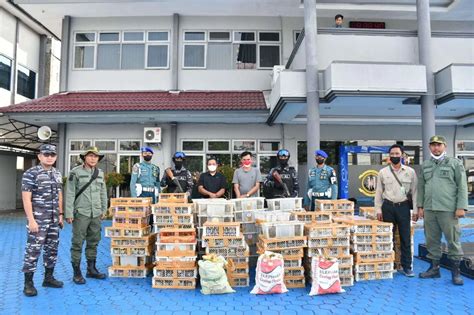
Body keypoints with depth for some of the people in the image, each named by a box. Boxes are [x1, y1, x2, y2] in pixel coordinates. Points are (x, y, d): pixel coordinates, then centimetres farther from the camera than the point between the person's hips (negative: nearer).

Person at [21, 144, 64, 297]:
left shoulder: (57, 174, 10)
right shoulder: (30, 174, -9)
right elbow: (26, 198, -13)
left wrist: (60, 214, 13)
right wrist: (31, 220, -17)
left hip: (53, 219, 7)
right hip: (38, 219, -6)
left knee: (52, 249, 12)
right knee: (33, 250, -3)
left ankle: (48, 277, 24)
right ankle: (28, 283, 9)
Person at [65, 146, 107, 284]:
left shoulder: (100, 173, 10)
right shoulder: (75, 172, -5)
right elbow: (70, 194, -8)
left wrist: (104, 210, 12)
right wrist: (69, 213, -11)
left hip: (96, 214, 5)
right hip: (81, 213, -5)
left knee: (93, 242, 12)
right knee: (77, 243, 1)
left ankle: (91, 269, 24)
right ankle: (77, 272, 12)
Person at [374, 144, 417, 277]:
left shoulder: (410, 171, 4)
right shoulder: (383, 172, 4)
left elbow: (414, 191, 4)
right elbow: (378, 192, 6)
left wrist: (415, 210, -1)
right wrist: (378, 209, 1)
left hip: (403, 206, 0)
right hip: (388, 206, 0)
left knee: (406, 238, 3)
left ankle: (406, 266, 13)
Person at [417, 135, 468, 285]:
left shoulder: (455, 163, 2)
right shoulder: (425, 165, 13)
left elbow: (462, 186, -2)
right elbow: (421, 187, 14)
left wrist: (461, 207, -9)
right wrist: (420, 206, 9)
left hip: (448, 210, -4)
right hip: (429, 210, 4)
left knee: (453, 240, 2)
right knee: (432, 240, 10)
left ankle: (456, 272, 15)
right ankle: (434, 268, 22)